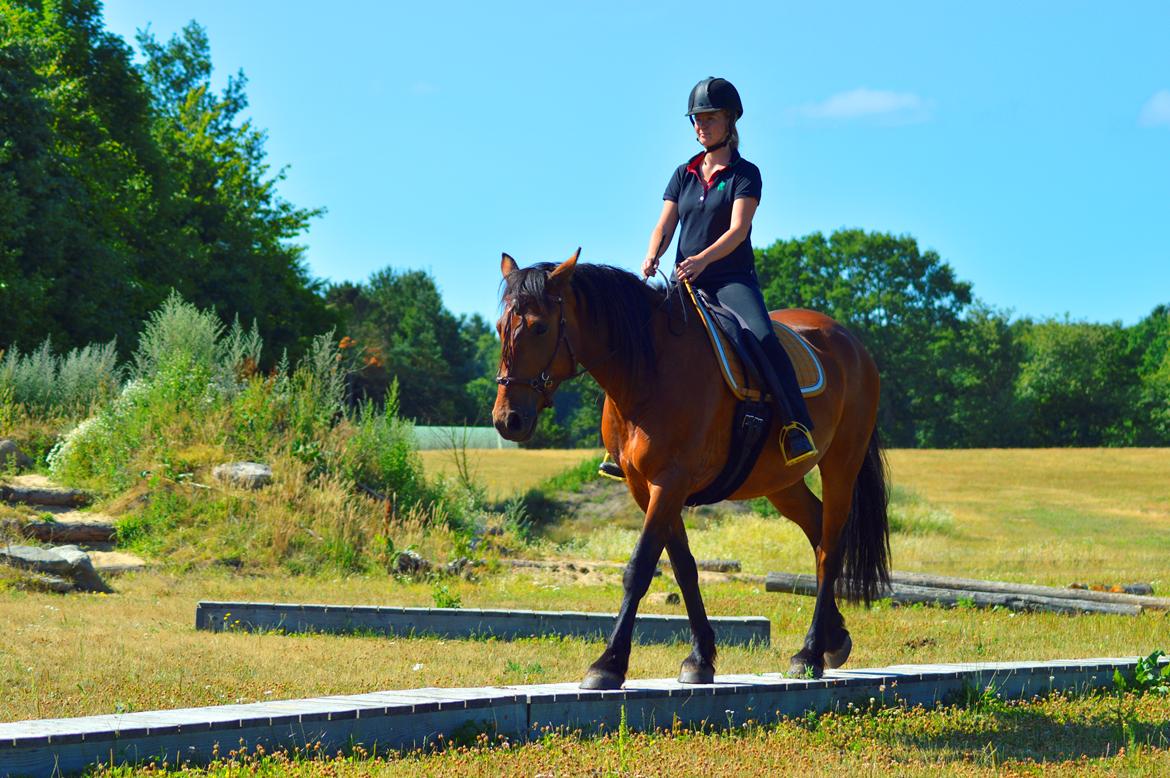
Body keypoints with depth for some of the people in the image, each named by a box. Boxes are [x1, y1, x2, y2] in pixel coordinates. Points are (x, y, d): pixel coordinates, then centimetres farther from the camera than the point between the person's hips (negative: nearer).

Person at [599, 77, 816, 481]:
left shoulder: (745, 174, -2)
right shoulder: (684, 174, 13)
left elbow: (738, 229, -14)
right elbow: (665, 225, 5)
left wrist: (703, 259, -32)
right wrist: (651, 258, -18)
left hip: (732, 278, -5)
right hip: (686, 282, 5)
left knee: (762, 337, -31)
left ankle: (798, 426, -29)